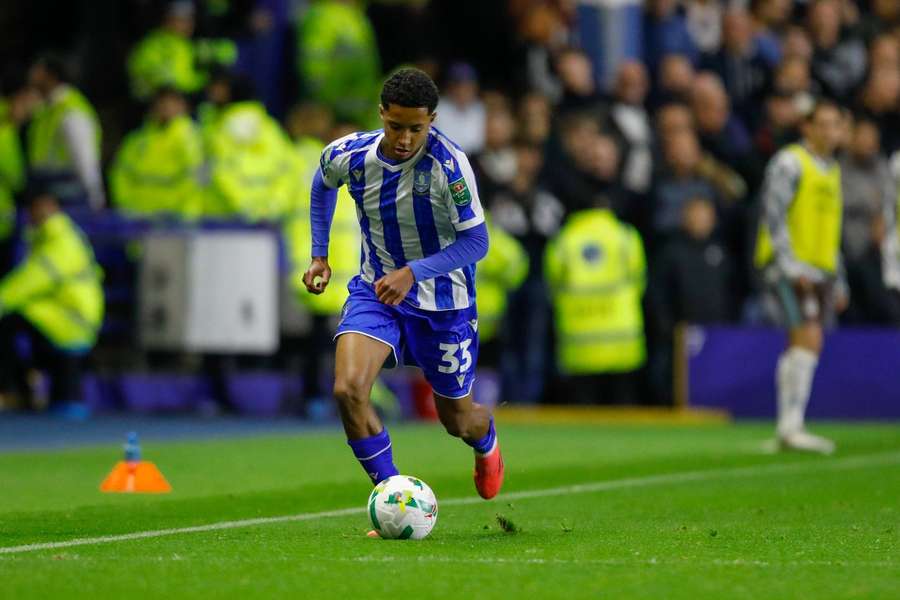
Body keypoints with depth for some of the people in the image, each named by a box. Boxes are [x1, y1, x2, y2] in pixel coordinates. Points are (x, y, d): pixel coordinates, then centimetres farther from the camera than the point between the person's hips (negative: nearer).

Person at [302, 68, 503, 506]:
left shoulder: (448, 165, -25)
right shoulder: (348, 155, -13)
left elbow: (476, 242, -22)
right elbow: (322, 185, 13)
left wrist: (412, 272, -32)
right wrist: (319, 255, 10)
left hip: (442, 302, -2)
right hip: (374, 290, 2)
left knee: (457, 419, 13)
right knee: (348, 389, -24)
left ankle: (486, 443, 53)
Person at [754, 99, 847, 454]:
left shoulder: (832, 171, 19)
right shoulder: (790, 163, -6)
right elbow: (774, 216, -13)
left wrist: (838, 282, 22)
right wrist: (791, 266, -20)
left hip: (820, 271, 8)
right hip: (790, 267, -8)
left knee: (802, 348, 6)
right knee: (808, 339, -18)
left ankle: (788, 430, 9)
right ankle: (791, 426, -21)